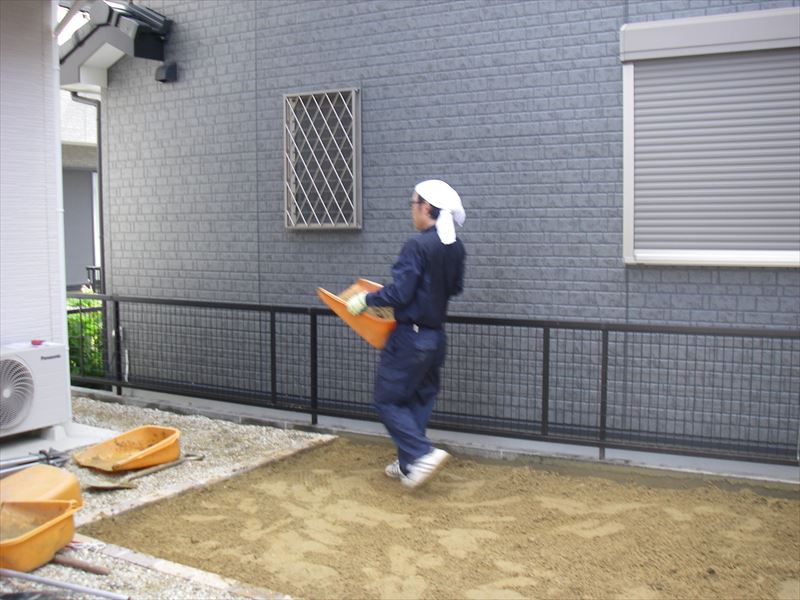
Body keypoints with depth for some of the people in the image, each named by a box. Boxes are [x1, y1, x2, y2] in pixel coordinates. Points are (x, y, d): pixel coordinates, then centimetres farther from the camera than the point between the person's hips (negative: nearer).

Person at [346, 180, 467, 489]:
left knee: (386, 400, 4)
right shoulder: (456, 247, 5)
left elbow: (399, 293, -21)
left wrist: (366, 299, -8)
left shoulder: (418, 245, -20)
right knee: (419, 400, 17)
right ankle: (408, 464, 23)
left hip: (410, 337, -8)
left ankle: (423, 453, -9)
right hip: (436, 336, 8)